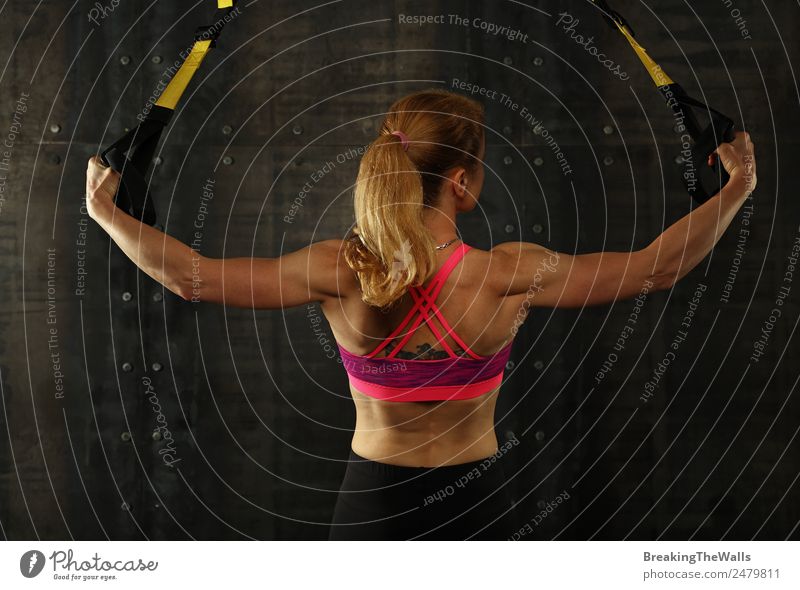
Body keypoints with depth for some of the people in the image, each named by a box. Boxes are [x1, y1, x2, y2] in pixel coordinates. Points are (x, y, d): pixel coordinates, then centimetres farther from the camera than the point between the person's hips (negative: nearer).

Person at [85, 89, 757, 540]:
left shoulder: (340, 271, -16)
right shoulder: (510, 274, -19)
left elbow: (193, 275, -12)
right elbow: (654, 267, -10)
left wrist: (106, 212, 2)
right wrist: (738, 189, 3)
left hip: (372, 500, 2)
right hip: (475, 505, -1)